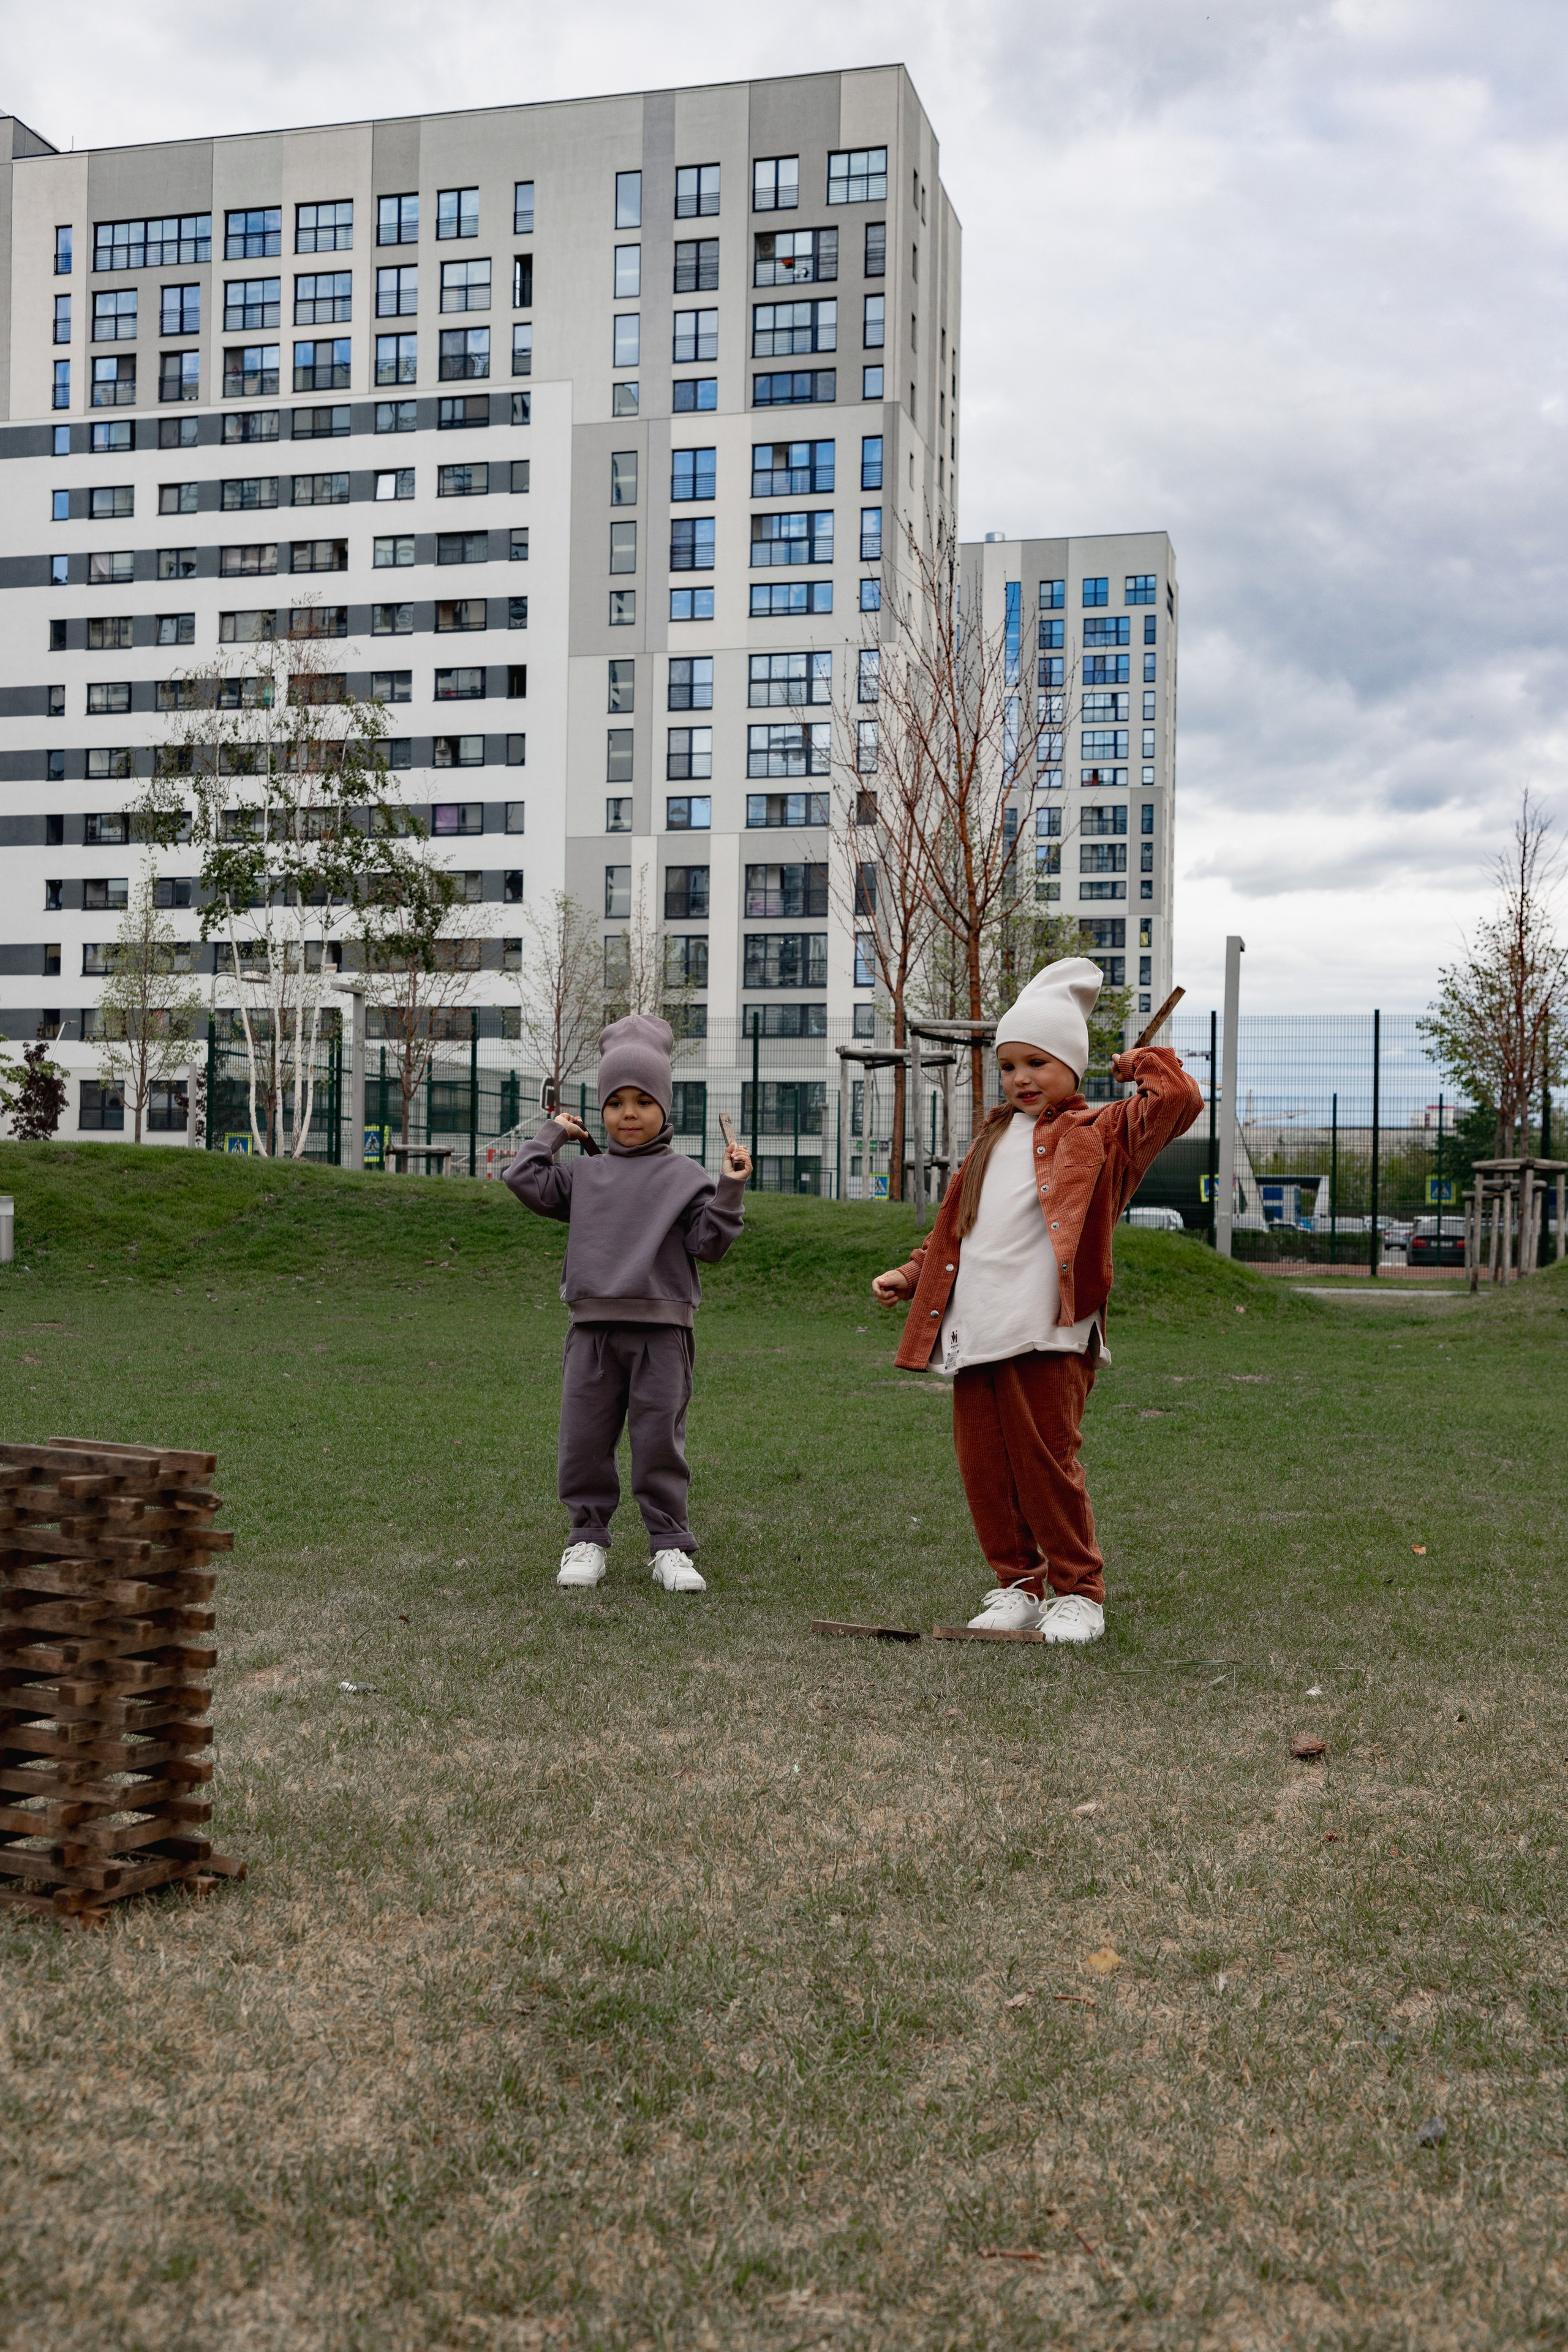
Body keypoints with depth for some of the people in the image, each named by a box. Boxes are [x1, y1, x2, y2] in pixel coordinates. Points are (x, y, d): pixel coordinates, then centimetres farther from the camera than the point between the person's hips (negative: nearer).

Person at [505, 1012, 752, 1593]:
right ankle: (587, 1539, 19)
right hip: (593, 1328, 3)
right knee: (583, 1440, 6)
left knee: (660, 1440, 0)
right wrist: (553, 1133, 13)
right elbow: (526, 1181, 6)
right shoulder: (585, 1176, 13)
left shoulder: (684, 1175, 4)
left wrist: (730, 1190, -11)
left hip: (661, 1331, -3)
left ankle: (670, 1546, 9)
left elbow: (708, 1244, -1)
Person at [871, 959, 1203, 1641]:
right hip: (974, 1332, 6)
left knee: (1046, 1464, -4)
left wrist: (1144, 1062, 5)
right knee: (983, 1467, 7)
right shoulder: (995, 1138, 23)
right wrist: (912, 1275, 24)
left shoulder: (1098, 1132, 3)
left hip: (1047, 1333, -6)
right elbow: (953, 1225, 30)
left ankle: (1077, 1592, 11)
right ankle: (1017, 1585, 20)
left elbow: (1178, 1100, -12)